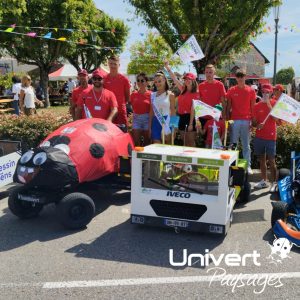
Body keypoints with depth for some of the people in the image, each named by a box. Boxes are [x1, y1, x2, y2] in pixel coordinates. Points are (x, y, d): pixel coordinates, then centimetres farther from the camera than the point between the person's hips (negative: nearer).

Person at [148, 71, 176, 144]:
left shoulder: (170, 95, -1)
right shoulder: (153, 95, 8)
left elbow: (173, 112, 0)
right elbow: (151, 112, 11)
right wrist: (149, 127, 8)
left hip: (167, 122, -2)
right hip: (156, 122, 3)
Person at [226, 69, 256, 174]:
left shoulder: (251, 91, 6)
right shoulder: (231, 90, 6)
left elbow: (252, 107, 7)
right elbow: (228, 106, 7)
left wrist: (252, 120, 1)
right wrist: (228, 119, 0)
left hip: (246, 121, 0)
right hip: (234, 120, 0)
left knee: (246, 145, 6)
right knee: (233, 144, 3)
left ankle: (248, 166, 10)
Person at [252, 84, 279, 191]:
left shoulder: (274, 103, 2)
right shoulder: (257, 106, 8)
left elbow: (275, 118, -11)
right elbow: (253, 122, 8)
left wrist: (268, 104, -14)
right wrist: (257, 125, -14)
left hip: (270, 137, -3)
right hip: (259, 137, 3)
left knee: (271, 161, -4)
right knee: (261, 160, 9)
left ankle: (274, 183, 1)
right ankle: (264, 181, 19)